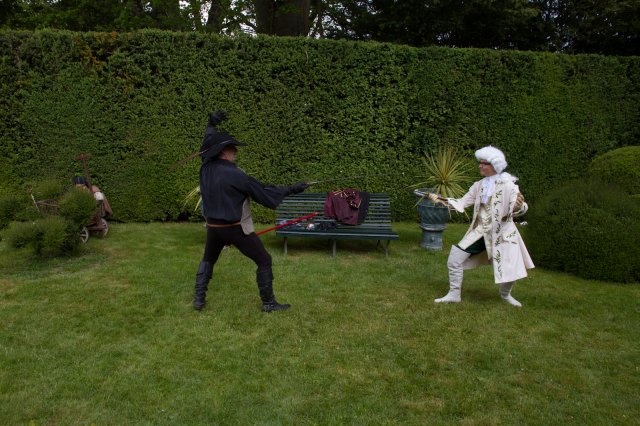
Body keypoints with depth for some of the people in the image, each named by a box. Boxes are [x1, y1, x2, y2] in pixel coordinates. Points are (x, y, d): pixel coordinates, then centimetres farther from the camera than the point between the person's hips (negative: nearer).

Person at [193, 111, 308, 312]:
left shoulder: (206, 168, -2)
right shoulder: (235, 175, -21)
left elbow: (208, 145, 19)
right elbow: (263, 192, -15)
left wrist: (211, 124, 28)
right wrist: (291, 189, -6)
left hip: (213, 226, 7)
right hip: (236, 228, -6)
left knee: (208, 260, 29)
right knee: (264, 261, 7)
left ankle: (198, 299, 27)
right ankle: (268, 303, 13)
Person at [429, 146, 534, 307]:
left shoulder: (508, 185, -13)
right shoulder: (479, 186, 3)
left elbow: (520, 209, -17)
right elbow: (462, 203, 5)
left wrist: (519, 206, -41)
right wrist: (440, 199, -4)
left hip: (501, 234, -4)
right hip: (479, 232, 4)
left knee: (509, 270, 2)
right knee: (454, 260, -4)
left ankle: (506, 294, 36)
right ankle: (454, 294, 13)